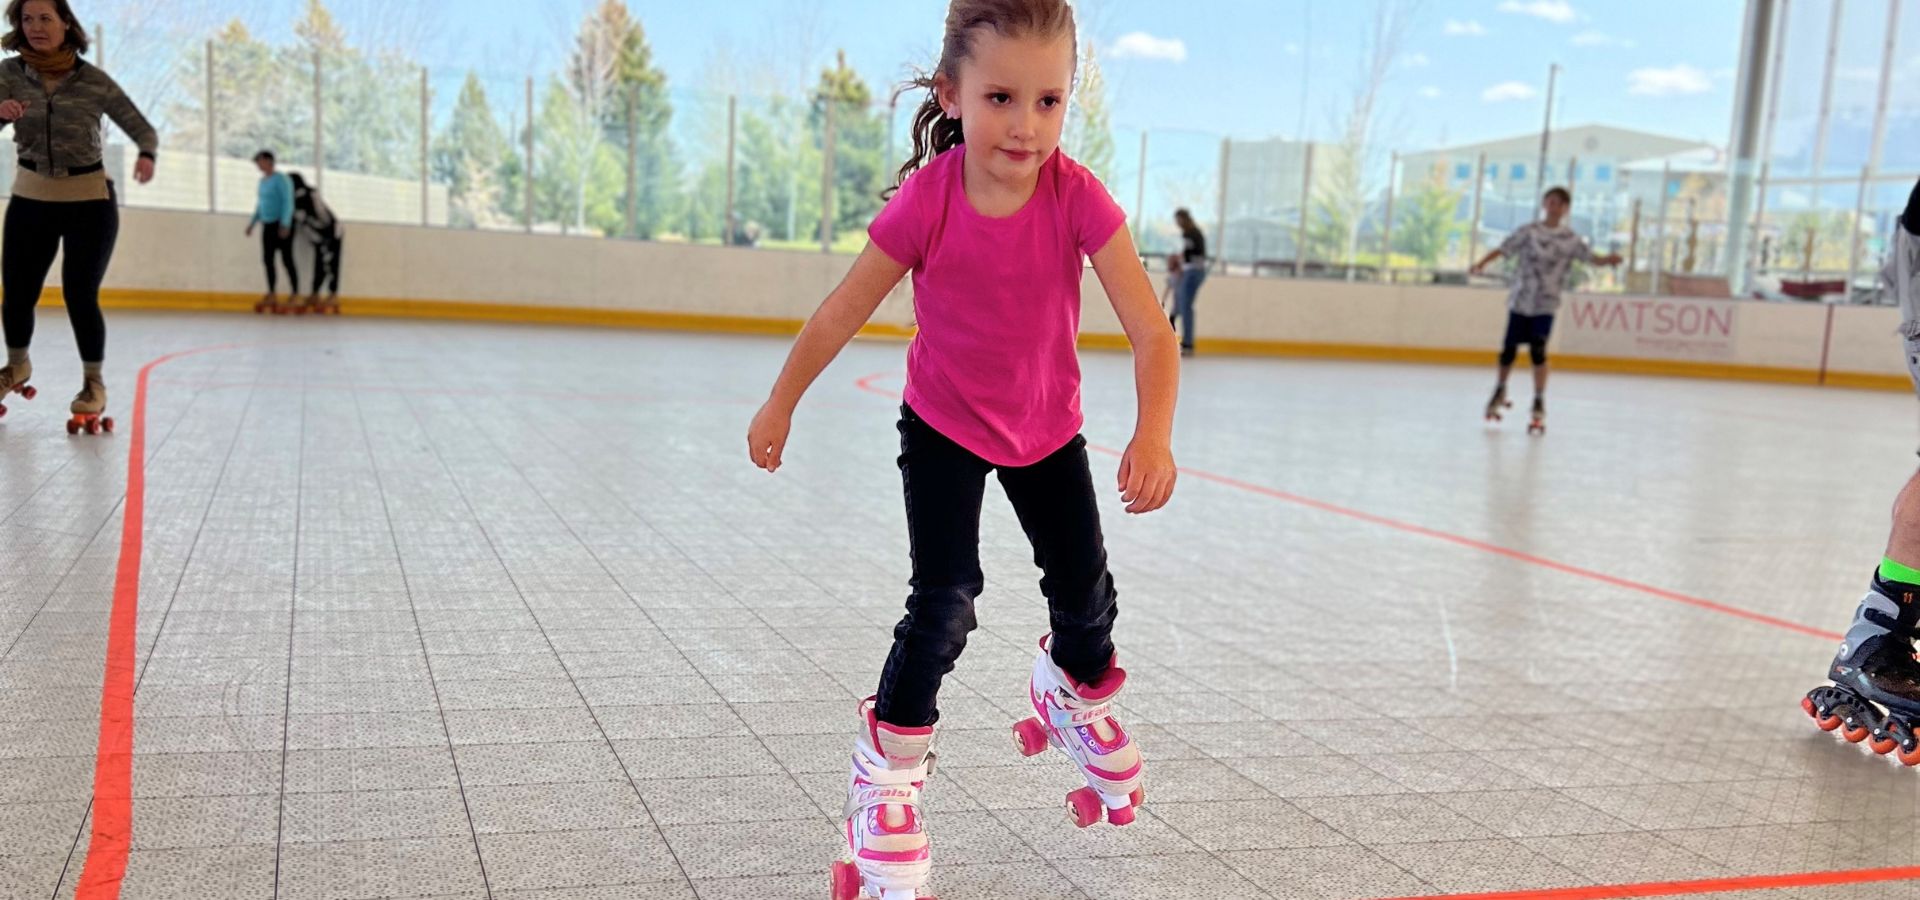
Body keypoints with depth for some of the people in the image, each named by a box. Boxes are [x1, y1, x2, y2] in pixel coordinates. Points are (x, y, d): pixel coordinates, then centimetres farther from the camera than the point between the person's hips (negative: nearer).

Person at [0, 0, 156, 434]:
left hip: (90, 199, -2)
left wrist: (147, 156, -27)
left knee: (80, 294, -6)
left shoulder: (94, 81, -10)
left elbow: (143, 129, -5)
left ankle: (94, 385, 13)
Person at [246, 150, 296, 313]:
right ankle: (272, 294, 13)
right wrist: (253, 223, 21)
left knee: (286, 259, -6)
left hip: (282, 225, -8)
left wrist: (285, 225, -22)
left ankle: (294, 294, -2)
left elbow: (288, 202, -16)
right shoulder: (263, 180, 15)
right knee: (267, 259, 6)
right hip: (268, 225, 8)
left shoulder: (281, 179, -11)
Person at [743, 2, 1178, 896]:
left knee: (1086, 597, 11)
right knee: (944, 604, -12)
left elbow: (1151, 331, -28)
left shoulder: (1077, 197, -25)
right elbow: (844, 310, -13)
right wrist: (779, 406, -4)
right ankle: (886, 770, 10)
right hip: (943, 428, -2)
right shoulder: (927, 200, -26)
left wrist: (1154, 434, -44)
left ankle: (1076, 696, 46)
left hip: (1047, 429, 2)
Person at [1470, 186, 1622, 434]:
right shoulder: (1529, 232, -1)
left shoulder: (1570, 239, 2)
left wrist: (1608, 260, -22)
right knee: (1509, 351, 7)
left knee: (1538, 351, -13)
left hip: (1546, 304, -1)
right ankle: (1500, 391, 36)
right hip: (1521, 300, 1)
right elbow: (1503, 249, -6)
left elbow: (1592, 258, -1)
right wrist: (1481, 264, -21)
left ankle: (1539, 407, -5)